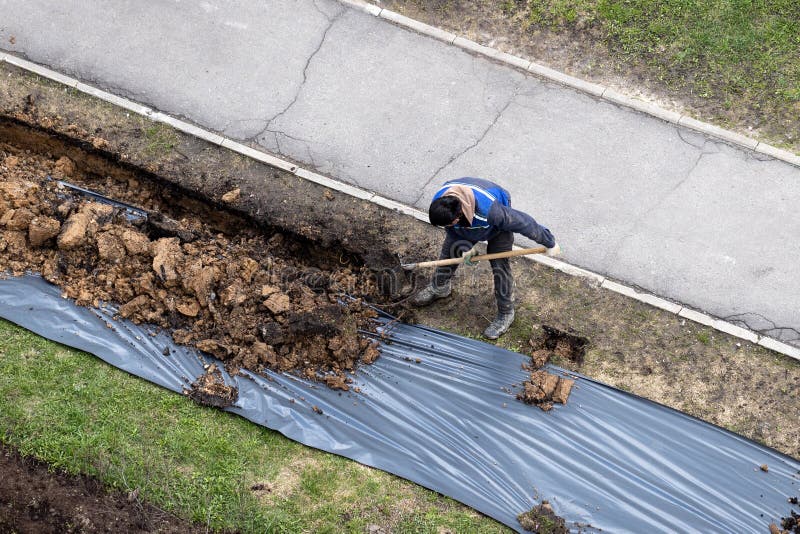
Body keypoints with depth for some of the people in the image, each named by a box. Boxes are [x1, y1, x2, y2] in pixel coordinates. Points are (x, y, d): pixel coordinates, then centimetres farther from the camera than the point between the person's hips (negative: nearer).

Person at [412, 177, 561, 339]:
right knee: (448, 252, 12)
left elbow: (523, 222, -36)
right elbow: (451, 232, -10)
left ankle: (506, 314, 12)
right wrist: (464, 248, -24)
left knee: (500, 267, -6)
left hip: (497, 228, -5)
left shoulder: (490, 210, -50)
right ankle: (439, 288, 40)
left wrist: (549, 243, -23)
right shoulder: (439, 205, -35)